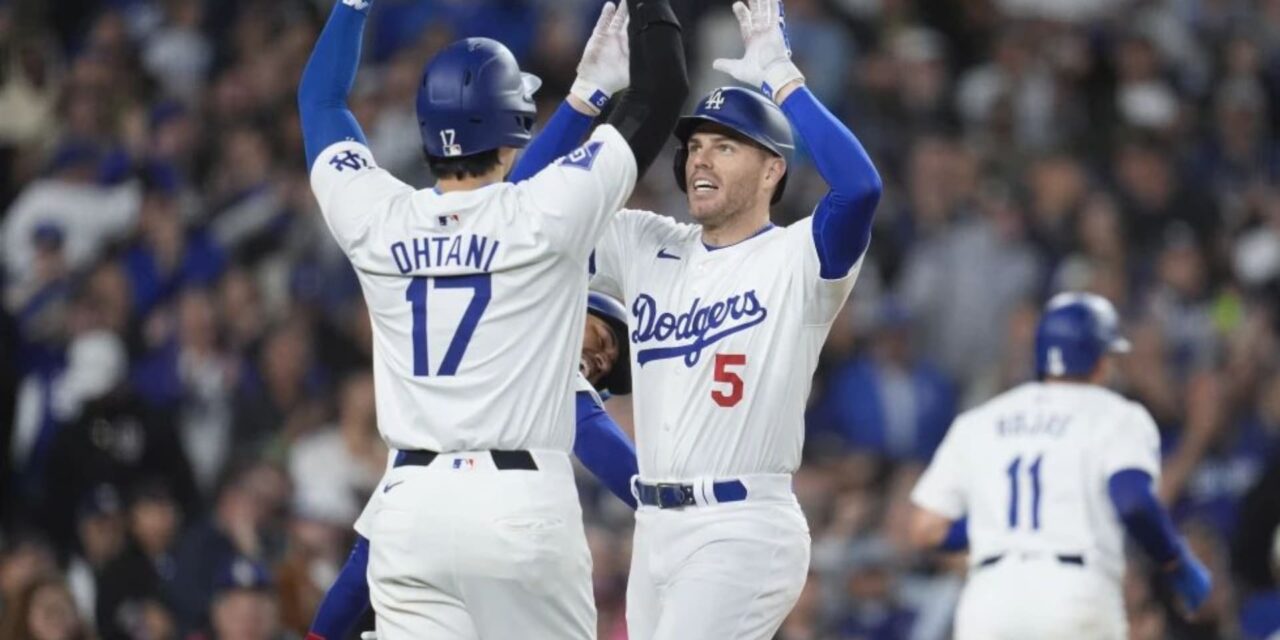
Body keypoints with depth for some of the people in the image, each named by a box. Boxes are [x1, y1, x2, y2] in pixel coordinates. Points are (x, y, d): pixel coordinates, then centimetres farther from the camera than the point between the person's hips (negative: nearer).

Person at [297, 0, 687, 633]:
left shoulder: (376, 221, 1)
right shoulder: (543, 217, -7)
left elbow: (320, 96, 20)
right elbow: (659, 95, 1)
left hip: (410, 504, 3)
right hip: (520, 504, -3)